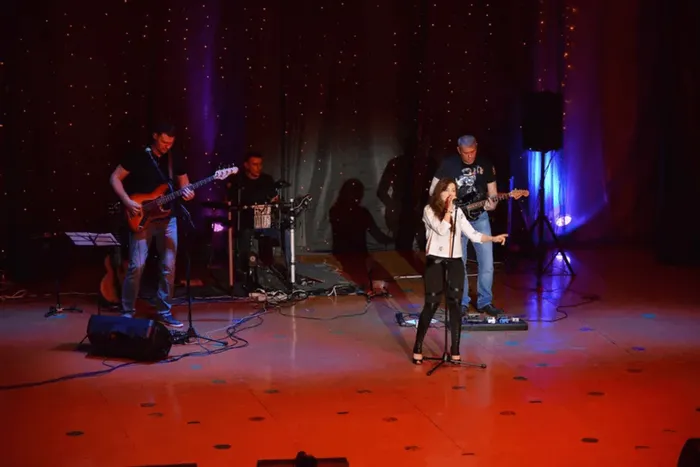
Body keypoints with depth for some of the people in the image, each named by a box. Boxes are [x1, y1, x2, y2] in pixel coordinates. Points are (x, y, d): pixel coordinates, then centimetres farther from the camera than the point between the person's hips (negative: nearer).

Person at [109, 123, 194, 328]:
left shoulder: (175, 161, 8)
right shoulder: (138, 157, -4)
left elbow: (185, 184, 16)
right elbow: (115, 178, -1)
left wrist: (187, 193, -8)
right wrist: (127, 201, -13)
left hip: (167, 219, 4)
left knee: (169, 267, 2)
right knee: (136, 266, -9)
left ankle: (164, 312, 13)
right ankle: (127, 312, 2)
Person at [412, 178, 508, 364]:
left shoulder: (458, 213, 11)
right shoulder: (429, 210, -2)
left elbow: (473, 235, 4)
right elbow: (441, 230, -16)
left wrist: (493, 238, -9)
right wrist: (448, 209, -12)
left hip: (454, 263, 4)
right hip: (435, 262, -4)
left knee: (455, 304, 1)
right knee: (431, 304, -4)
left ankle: (455, 351, 6)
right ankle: (418, 348, 9)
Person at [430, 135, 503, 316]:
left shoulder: (486, 164, 0)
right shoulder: (448, 164, -6)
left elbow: (492, 192, 6)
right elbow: (433, 190, -1)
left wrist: (492, 203, -15)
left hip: (479, 216, 2)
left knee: (487, 263, -1)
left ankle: (485, 302, 11)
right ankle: (462, 303, 12)